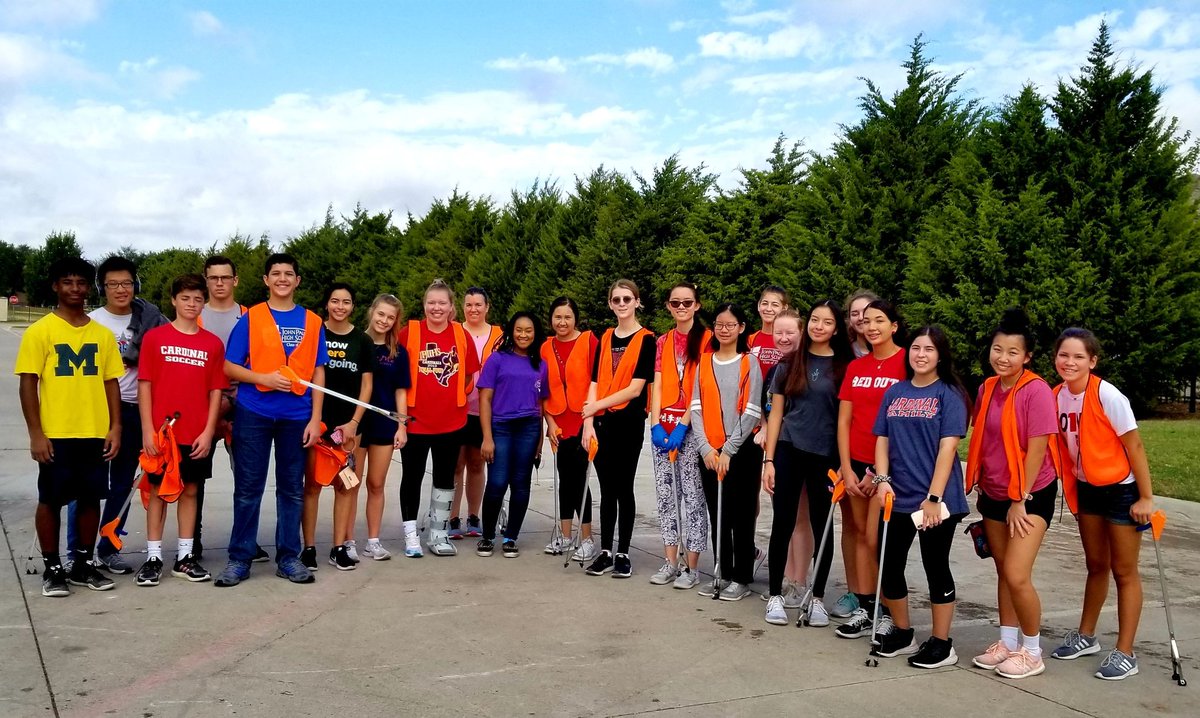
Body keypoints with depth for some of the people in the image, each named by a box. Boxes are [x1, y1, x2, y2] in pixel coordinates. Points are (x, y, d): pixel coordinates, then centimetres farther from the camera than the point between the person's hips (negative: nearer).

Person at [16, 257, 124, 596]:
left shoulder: (103, 334, 7)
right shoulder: (39, 331, -3)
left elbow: (111, 383, 9)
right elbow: (28, 384, -6)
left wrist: (115, 427, 1)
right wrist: (36, 433, -11)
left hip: (96, 434, 3)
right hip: (55, 435, -3)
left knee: (90, 498, 10)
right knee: (51, 500, 5)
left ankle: (82, 564, 23)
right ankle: (52, 569, 17)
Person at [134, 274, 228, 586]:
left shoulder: (213, 343, 4)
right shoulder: (155, 337, 0)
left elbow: (216, 391, 5)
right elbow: (144, 385, -2)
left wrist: (209, 431, -3)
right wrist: (147, 430, -7)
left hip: (198, 434, 2)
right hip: (161, 432, -2)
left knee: (190, 490, 9)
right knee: (158, 490, 6)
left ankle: (185, 557, 17)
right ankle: (153, 557, 12)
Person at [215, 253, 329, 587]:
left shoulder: (312, 322, 6)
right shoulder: (250, 318, 2)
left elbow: (317, 373, 7)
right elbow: (229, 367, -1)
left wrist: (315, 418, -1)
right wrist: (265, 379, -17)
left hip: (297, 416, 2)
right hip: (254, 413, -2)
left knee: (292, 489, 8)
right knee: (248, 489, 4)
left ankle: (288, 557, 17)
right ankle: (239, 558, 13)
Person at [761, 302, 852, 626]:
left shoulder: (844, 367, 2)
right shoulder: (789, 363, 6)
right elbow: (776, 413, 6)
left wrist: (843, 463, -5)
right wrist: (769, 460, 1)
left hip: (825, 455, -1)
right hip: (788, 452, 1)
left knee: (821, 526, 7)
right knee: (783, 523, 2)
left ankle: (818, 598, 20)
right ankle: (776, 594, 14)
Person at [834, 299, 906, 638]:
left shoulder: (907, 363, -7)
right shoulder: (856, 367, 11)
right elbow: (844, 420, 9)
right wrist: (846, 468, 1)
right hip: (857, 463, 5)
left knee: (877, 540, -5)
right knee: (860, 535, 9)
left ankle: (888, 614, 8)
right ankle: (864, 609, 17)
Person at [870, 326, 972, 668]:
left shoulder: (949, 394, -5)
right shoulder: (895, 392, 9)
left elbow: (948, 448, -12)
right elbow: (882, 439, 9)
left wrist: (934, 498, -18)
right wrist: (883, 479, -6)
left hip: (937, 500, -5)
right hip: (898, 498, 5)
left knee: (936, 567, 5)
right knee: (890, 565, 10)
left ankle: (942, 644, 19)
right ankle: (902, 634, 28)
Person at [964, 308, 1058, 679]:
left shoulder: (1036, 390, -17)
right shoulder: (987, 388, 4)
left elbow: (1036, 449, -17)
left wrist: (1020, 500, -16)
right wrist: (981, 488, 12)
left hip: (1031, 495, -6)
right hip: (994, 494, 7)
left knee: (1017, 575, -12)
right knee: (1003, 571, 13)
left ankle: (1032, 651, 8)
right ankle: (1007, 642, 27)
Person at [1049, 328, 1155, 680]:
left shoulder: (1107, 395, -22)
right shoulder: (1057, 396, -4)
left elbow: (1134, 446, -19)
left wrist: (1146, 496, -18)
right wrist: (1072, 493, 6)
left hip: (1122, 489, -6)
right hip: (1087, 488, 6)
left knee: (1124, 570, 3)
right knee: (1096, 566, 19)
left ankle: (1125, 653, 12)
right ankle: (1086, 637, 32)